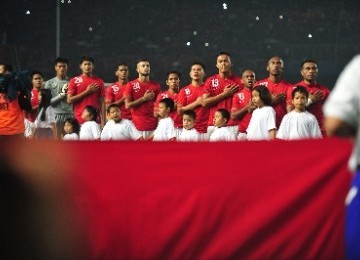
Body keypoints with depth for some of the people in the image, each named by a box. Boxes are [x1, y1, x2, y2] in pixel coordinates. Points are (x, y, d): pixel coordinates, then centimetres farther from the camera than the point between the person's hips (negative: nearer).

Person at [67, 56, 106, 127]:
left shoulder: (99, 81, 8)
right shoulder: (74, 81, 4)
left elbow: (102, 102, 7)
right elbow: (69, 100, -4)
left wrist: (103, 121, -1)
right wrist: (86, 92, -8)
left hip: (95, 120, 1)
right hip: (80, 120, -1)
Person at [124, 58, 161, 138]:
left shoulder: (156, 85, 10)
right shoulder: (131, 85, 2)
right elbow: (127, 105, -4)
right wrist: (143, 99, -9)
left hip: (153, 126, 2)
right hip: (137, 125, -2)